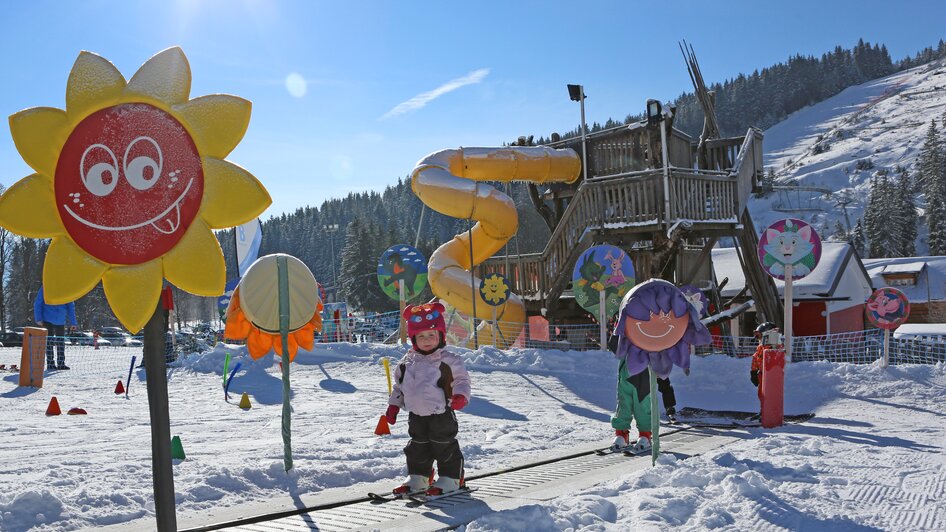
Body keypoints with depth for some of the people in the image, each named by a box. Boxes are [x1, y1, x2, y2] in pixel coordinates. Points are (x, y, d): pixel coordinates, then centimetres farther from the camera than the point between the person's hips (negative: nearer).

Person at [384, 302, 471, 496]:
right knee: (417, 447, 15)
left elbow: (462, 379, -6)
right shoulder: (407, 362, 6)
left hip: (441, 414, -5)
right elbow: (399, 385, 16)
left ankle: (451, 479, 13)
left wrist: (460, 396, -24)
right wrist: (393, 405, 12)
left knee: (445, 446, 1)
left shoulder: (448, 360, -9)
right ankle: (418, 477, 30)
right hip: (416, 415, 5)